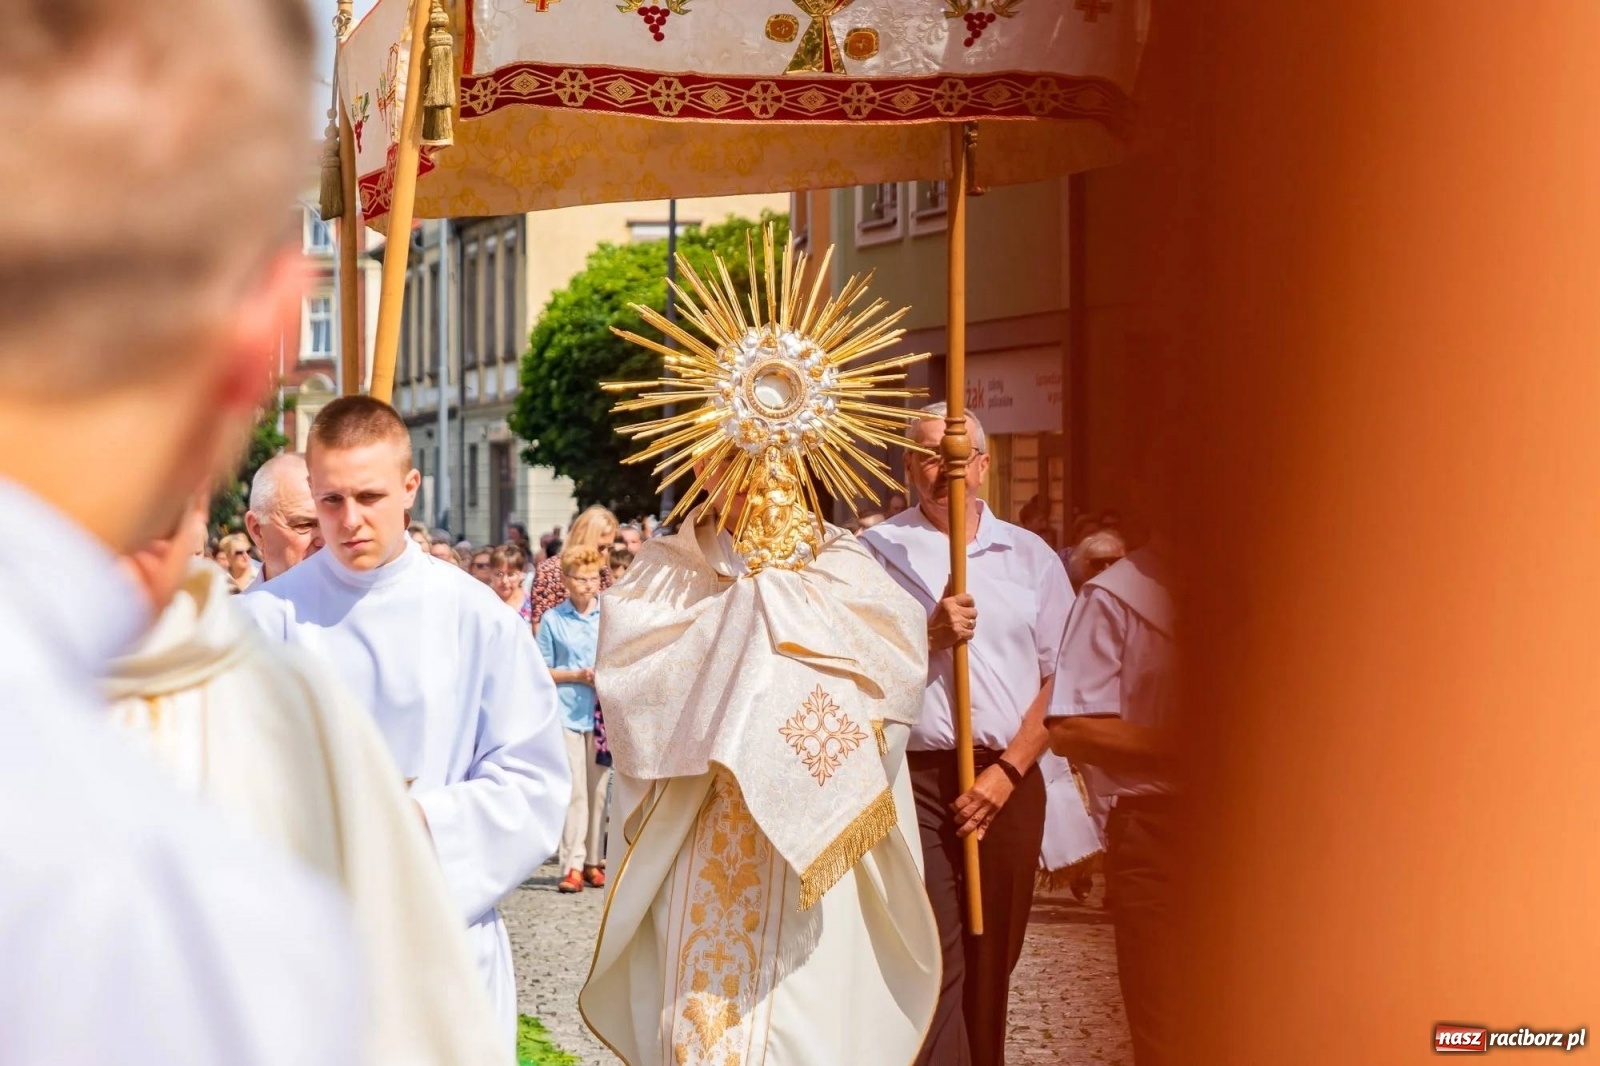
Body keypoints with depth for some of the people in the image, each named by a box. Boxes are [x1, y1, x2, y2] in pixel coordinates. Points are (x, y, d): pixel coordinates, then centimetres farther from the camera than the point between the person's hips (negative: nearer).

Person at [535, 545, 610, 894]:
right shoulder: (553, 619, 3)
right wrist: (578, 675, -10)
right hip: (567, 712, -2)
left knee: (599, 789, 7)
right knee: (574, 790, -7)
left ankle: (593, 861, 15)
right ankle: (572, 865, -5)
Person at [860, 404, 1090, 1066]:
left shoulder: (1030, 557, 10)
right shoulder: (877, 551, 4)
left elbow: (1059, 679, 8)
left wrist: (1007, 770, -3)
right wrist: (929, 634, -13)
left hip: (1007, 780, 3)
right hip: (913, 775, -2)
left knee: (991, 962, 7)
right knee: (933, 959, -9)